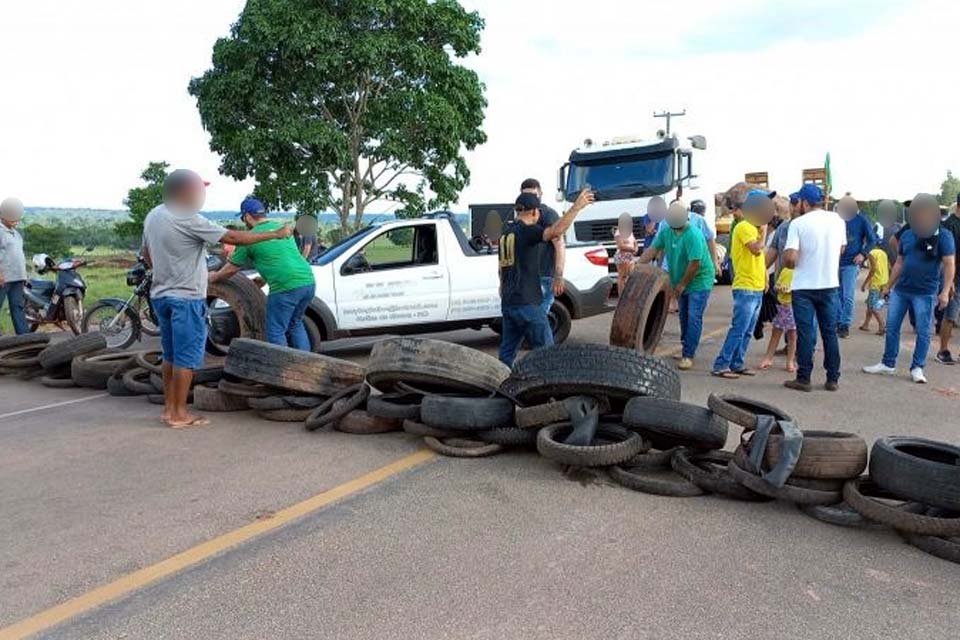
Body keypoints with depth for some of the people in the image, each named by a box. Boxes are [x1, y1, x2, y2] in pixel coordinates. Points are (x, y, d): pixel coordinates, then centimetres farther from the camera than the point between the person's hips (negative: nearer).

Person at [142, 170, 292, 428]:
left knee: (170, 355, 16)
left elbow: (147, 255, 18)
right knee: (186, 357, -1)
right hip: (186, 298, -9)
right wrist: (275, 234, -15)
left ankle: (168, 408, 22)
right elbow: (233, 237, -20)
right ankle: (179, 414, 4)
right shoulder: (189, 221, -18)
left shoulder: (153, 216, 9)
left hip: (161, 295, 9)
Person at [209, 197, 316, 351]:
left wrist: (214, 277, 33)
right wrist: (263, 279, 45)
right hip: (309, 282, 7)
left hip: (286, 287, -7)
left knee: (276, 332, 7)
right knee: (295, 324, 24)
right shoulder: (282, 227, 20)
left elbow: (231, 269, 13)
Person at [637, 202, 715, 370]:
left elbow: (695, 264, -26)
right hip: (681, 282, 8)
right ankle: (687, 350, 28)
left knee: (694, 317, -9)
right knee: (684, 317, 14)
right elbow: (653, 249, 1)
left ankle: (688, 355, -6)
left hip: (699, 281, -8)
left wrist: (682, 284, -18)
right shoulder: (667, 231, -3)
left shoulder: (693, 235, -26)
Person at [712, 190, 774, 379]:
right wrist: (764, 231, -12)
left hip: (757, 289, 10)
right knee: (738, 329, -11)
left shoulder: (754, 228, 19)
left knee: (747, 332, 11)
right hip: (746, 288, -10)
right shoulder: (744, 227, -11)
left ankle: (737, 364, 16)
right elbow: (756, 249, -24)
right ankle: (721, 365, -8)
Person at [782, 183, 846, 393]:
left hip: (804, 287, -4)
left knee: (805, 333, 1)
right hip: (830, 285, 4)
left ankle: (803, 379, 5)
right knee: (830, 332, 11)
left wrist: (791, 265, 2)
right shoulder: (837, 220, 3)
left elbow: (790, 258, -19)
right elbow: (841, 249, 15)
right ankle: (833, 379, 16)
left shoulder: (798, 223, -11)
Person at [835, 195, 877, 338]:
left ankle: (845, 325, 1)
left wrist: (863, 254, -11)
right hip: (836, 262, 3)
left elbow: (872, 240, 2)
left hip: (851, 263, -3)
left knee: (848, 296, -7)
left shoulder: (861, 220, -3)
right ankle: (837, 322, 21)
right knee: (837, 295, 9)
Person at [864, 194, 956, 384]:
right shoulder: (906, 235, 9)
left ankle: (917, 368, 12)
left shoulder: (943, 235, -5)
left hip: (925, 293, -5)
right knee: (892, 327, 7)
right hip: (900, 290, 5)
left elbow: (949, 265, -7)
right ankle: (888, 364, 17)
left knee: (923, 332, 1)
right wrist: (888, 286, 15)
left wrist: (945, 292, -14)